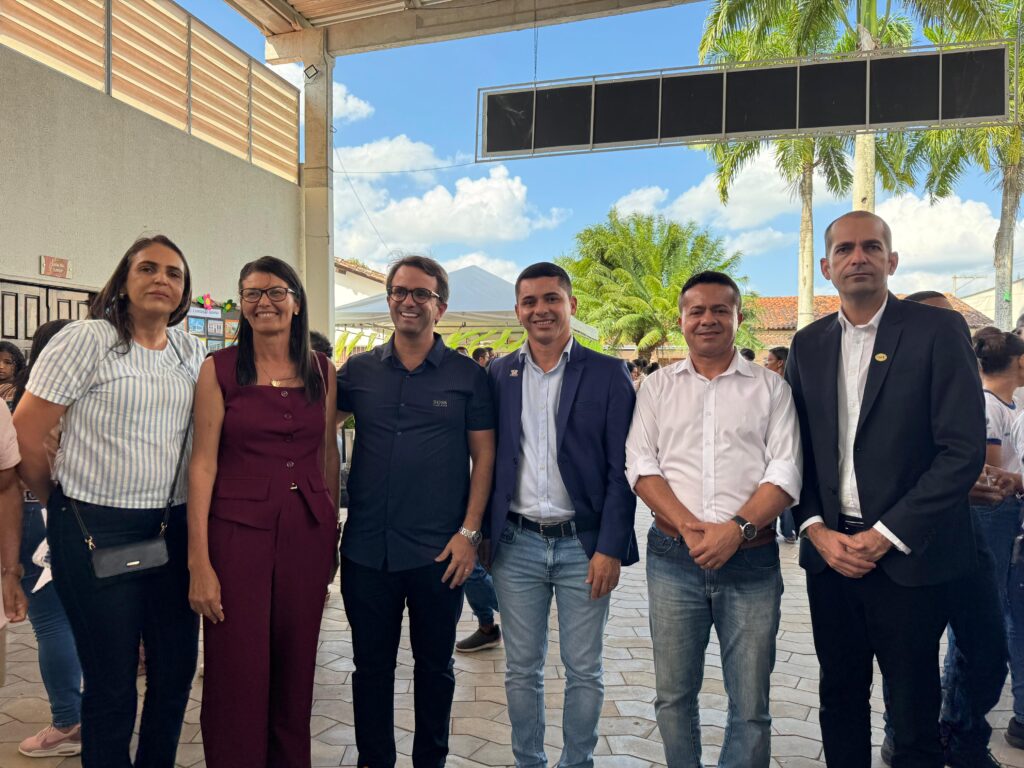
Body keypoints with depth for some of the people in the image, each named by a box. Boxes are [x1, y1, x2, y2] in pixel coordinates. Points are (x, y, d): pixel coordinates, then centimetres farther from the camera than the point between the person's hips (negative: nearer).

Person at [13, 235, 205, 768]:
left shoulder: (191, 351, 9)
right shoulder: (88, 339, -7)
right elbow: (25, 434, -8)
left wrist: (195, 517, 10)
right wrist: (62, 506, 3)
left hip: (173, 529, 5)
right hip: (97, 532, -5)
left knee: (177, 670, 12)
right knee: (112, 682, 5)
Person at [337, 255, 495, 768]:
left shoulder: (468, 376, -1)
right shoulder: (358, 371, 5)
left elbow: (484, 455, -2)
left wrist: (469, 532, -9)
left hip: (438, 552, -2)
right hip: (366, 548, 2)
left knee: (434, 665, 14)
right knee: (371, 664, 14)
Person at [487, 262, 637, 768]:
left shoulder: (608, 375, -2)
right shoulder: (499, 375, 6)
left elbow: (621, 470, -5)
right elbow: (488, 460, 8)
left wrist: (609, 548, -10)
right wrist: (484, 534, 4)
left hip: (584, 545, -2)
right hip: (516, 545, 2)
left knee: (584, 670, 9)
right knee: (522, 669, 12)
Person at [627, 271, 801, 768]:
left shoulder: (771, 388, 5)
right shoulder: (657, 387, 9)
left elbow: (785, 472, -3)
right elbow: (640, 465, 1)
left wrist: (736, 528, -18)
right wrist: (689, 527, -13)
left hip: (751, 561, -1)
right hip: (673, 558, 1)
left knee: (750, 707, 7)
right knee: (673, 696, 11)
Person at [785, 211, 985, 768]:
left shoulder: (938, 330, -5)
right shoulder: (808, 344, 8)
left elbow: (964, 449, -11)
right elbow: (797, 449, 9)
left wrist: (885, 536, -14)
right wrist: (818, 531, -4)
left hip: (907, 555, -4)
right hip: (830, 550, 4)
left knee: (913, 709, 8)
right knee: (839, 696, 15)